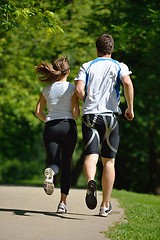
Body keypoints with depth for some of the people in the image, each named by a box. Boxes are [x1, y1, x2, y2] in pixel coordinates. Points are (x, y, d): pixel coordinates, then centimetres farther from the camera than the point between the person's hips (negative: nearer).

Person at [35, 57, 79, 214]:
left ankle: (50, 171, -38)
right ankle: (63, 203, 5)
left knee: (54, 162, 3)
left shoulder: (47, 89, 7)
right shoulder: (71, 88, -3)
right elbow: (75, 112, -8)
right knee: (66, 165, 9)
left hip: (50, 128, 2)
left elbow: (38, 111, 6)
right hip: (68, 126, -2)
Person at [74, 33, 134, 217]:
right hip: (110, 116, 0)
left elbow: (79, 89, -5)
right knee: (108, 161, 9)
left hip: (89, 115, 0)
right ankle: (105, 205, 12)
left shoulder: (87, 67, 10)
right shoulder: (119, 66, 7)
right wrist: (130, 108, -6)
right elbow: (127, 83, -14)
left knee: (90, 156, -10)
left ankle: (91, 182, -44)